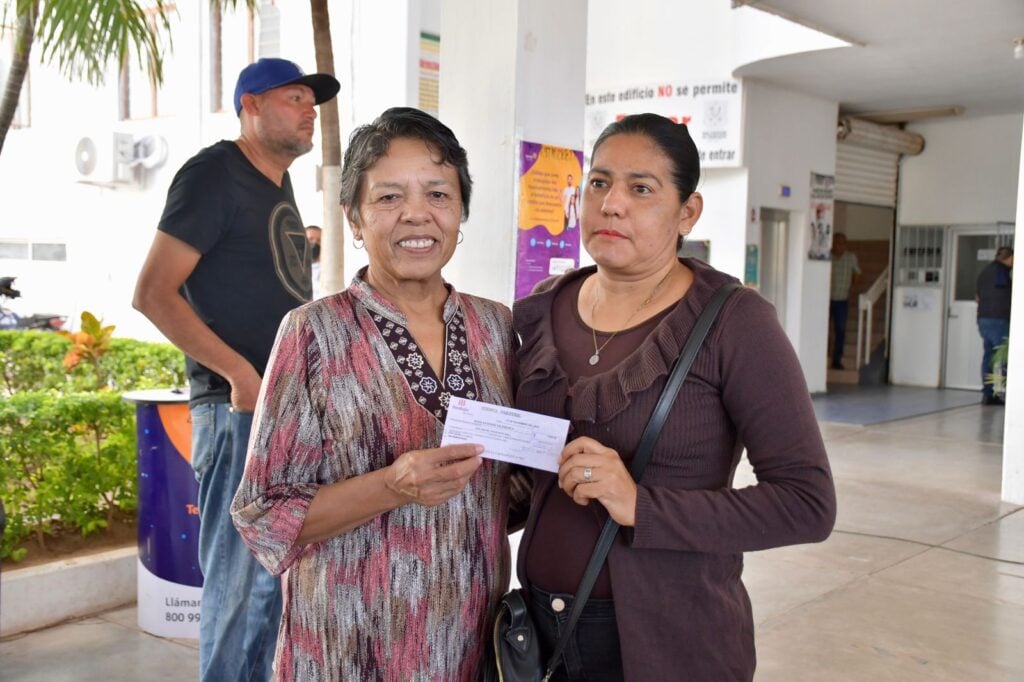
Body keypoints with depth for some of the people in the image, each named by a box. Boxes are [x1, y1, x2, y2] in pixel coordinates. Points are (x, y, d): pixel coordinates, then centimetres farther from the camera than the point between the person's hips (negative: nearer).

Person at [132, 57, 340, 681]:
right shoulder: (214, 174, -7)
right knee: (242, 577, -2)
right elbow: (153, 293, -14)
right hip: (240, 407, -8)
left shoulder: (279, 185, 17)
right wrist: (240, 372, -19)